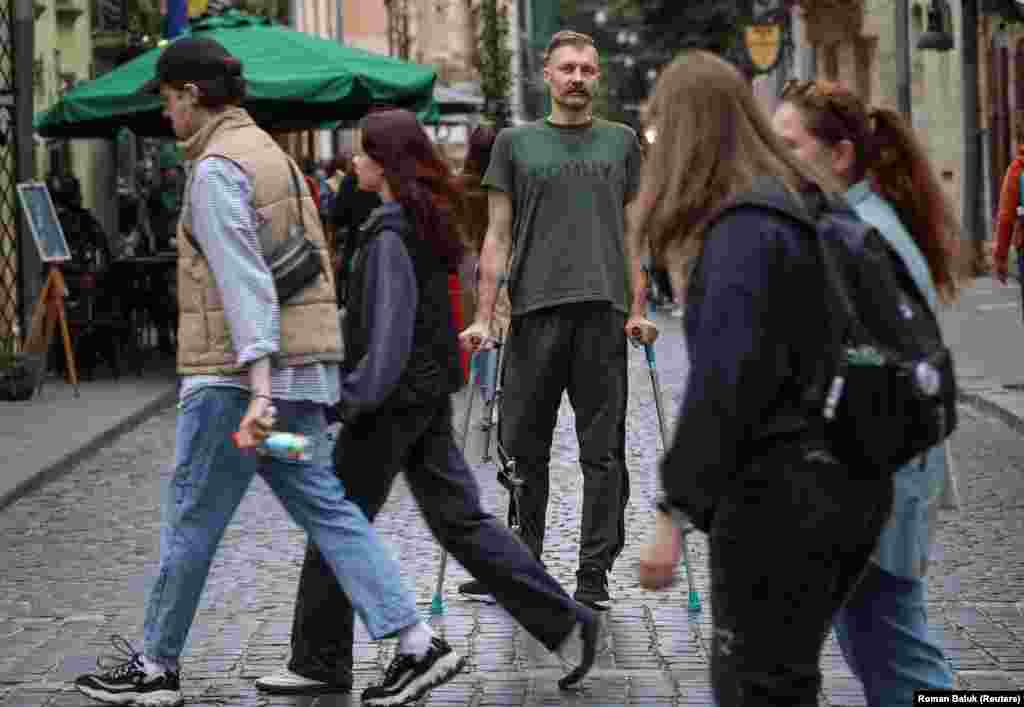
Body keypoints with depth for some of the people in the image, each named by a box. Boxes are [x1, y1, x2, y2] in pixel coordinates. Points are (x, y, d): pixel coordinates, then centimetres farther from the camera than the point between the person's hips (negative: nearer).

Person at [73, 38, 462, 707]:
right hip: (303, 371, 9)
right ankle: (417, 644, -1)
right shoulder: (271, 153, 18)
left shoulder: (218, 168, -12)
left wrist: (258, 388, -30)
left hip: (237, 375, -9)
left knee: (191, 520, 3)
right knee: (326, 509, 6)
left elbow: (244, 281, -23)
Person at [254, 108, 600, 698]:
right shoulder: (428, 219, 12)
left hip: (393, 399, -9)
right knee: (460, 520, 10)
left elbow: (389, 331, -22)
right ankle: (565, 622, 6)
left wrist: (359, 396, -17)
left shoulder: (390, 235, -17)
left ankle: (320, 663, 11)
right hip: (429, 393, 9)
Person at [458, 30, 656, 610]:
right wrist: (484, 315, 0)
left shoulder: (622, 142, 13)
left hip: (603, 310, 0)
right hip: (536, 309, 0)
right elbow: (499, 234, 7)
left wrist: (638, 310, 2)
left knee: (602, 449, 1)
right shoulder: (516, 143, 10)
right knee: (524, 447, 5)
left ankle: (594, 572, 6)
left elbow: (633, 230, 11)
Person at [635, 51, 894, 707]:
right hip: (854, 481, 9)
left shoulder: (743, 230, -17)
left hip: (784, 492, -9)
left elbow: (721, 382, -24)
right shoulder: (814, 204, 11)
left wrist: (674, 517, -25)